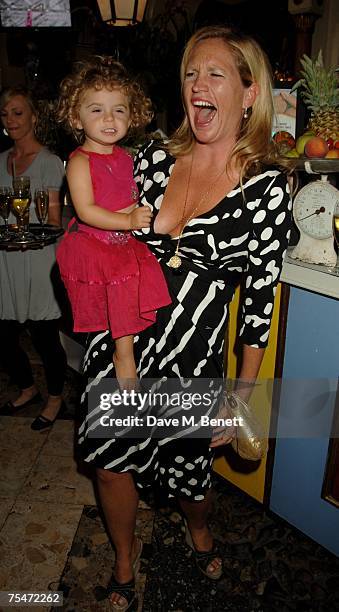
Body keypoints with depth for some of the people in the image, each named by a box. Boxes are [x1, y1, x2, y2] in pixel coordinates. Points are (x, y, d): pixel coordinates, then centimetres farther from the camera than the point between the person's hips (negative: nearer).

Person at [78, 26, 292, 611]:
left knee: (186, 469, 17)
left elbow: (260, 296, -7)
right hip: (119, 341, 3)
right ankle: (125, 559, 47)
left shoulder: (268, 184, -9)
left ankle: (198, 529, 56)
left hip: (193, 356, -3)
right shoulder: (153, 158, 0)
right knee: (109, 462, 15)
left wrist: (243, 394, -5)